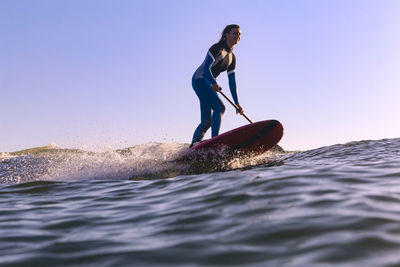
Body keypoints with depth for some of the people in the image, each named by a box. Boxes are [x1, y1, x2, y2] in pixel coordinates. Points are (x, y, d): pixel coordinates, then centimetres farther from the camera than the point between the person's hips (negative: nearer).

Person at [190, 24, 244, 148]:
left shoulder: (232, 58, 14)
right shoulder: (217, 48, -9)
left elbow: (232, 82, 12)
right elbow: (206, 68, -20)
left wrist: (237, 103, 6)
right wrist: (214, 83, -37)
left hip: (210, 84, 9)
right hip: (199, 79, -9)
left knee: (207, 122, 4)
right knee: (219, 107, -24)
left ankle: (193, 147, 6)